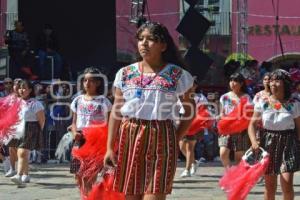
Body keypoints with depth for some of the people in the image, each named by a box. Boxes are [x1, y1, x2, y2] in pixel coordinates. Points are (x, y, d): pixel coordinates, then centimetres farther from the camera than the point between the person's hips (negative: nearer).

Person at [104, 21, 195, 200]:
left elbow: (190, 111, 8)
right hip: (129, 138, 3)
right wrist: (110, 147, 4)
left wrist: (176, 139, -2)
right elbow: (116, 112, 9)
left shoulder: (177, 75, 2)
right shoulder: (125, 73, 9)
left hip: (161, 140, -3)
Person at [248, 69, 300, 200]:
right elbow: (252, 124, 0)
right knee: (270, 185, 8)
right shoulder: (262, 103, 1)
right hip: (268, 143, 2)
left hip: (288, 144, -2)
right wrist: (254, 141, -17)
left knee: (287, 183, -12)